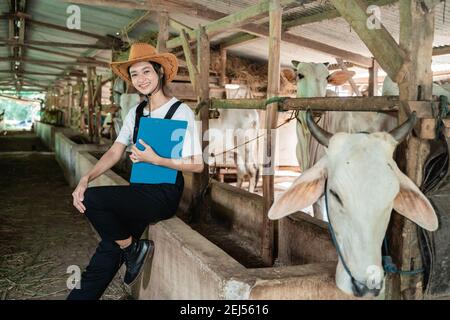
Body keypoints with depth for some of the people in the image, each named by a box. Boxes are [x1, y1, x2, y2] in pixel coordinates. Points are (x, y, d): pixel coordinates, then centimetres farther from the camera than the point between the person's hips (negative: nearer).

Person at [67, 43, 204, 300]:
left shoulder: (181, 112, -9)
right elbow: (115, 153, 5)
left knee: (92, 199, -22)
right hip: (139, 191, 6)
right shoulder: (136, 113, 12)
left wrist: (154, 159, -20)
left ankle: (133, 249, -2)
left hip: (164, 194, -6)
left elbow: (197, 165, -10)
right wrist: (86, 179, -12)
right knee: (109, 250, -8)